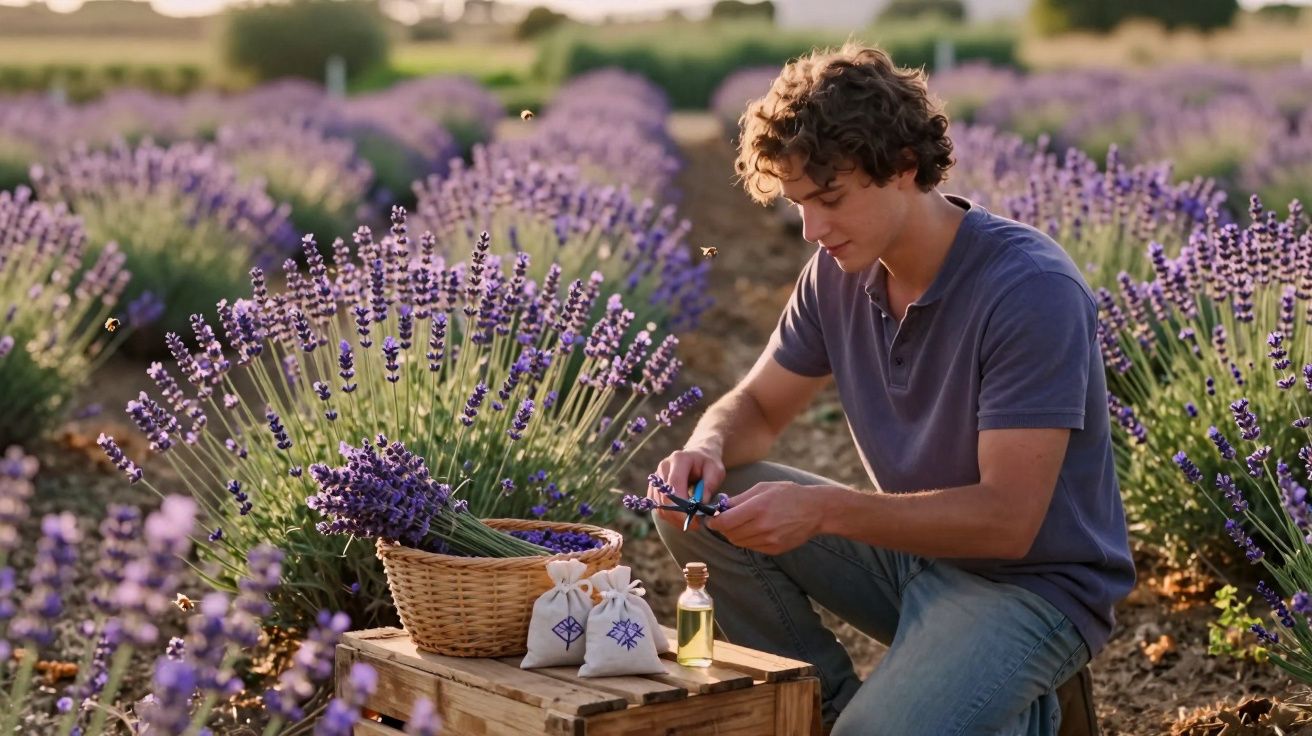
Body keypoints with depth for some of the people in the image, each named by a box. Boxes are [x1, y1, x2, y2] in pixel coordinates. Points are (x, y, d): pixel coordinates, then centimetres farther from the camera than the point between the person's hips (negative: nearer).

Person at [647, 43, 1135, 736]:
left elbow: (1007, 519, -27)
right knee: (694, 509, -9)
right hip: (912, 543, 7)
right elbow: (757, 406, 8)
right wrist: (707, 449, -17)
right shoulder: (839, 272, -4)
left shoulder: (1032, 290, -25)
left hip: (1032, 581, -7)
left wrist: (824, 509, -34)